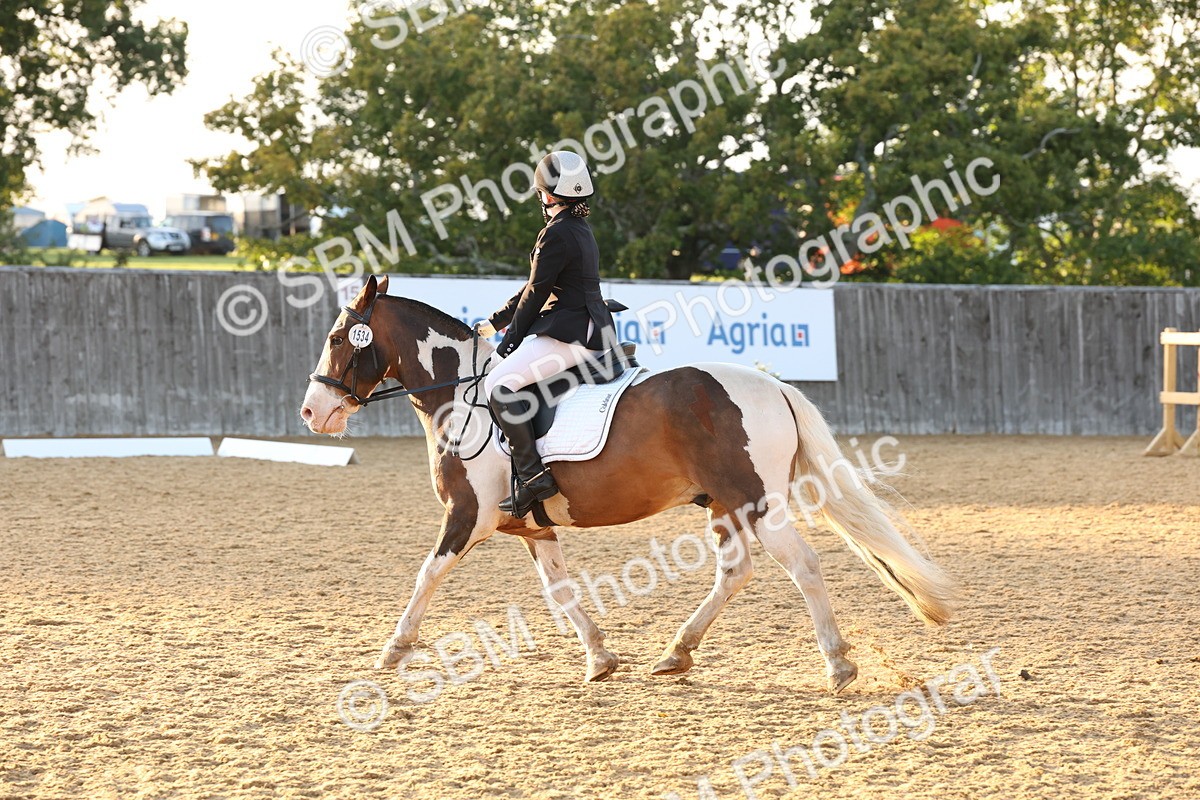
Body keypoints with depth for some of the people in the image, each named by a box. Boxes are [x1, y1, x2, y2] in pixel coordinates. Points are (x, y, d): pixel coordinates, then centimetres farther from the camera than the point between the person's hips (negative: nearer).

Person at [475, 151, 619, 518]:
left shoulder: (556, 235, -14)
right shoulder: (581, 230, 18)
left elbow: (536, 294, -10)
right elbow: (536, 286, 23)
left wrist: (510, 338, 1)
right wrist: (495, 322, 24)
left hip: (571, 332, -11)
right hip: (593, 331, 11)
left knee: (500, 383, -19)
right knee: (512, 377, 27)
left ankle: (532, 475, -26)